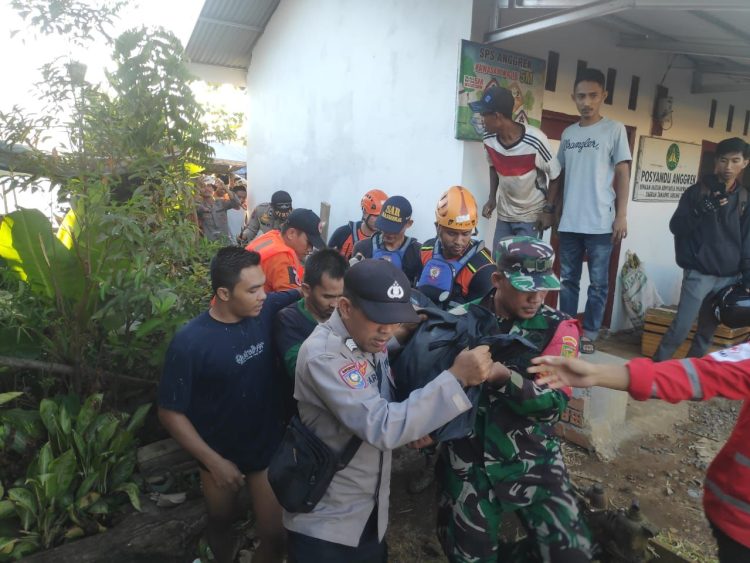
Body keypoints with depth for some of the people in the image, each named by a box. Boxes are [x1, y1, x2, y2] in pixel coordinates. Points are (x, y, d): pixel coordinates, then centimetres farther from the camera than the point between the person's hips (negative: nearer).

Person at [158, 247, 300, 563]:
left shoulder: (267, 312, -16)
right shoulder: (190, 342, -25)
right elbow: (170, 412, -16)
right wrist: (214, 461, -15)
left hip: (269, 449, 2)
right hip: (221, 457, -2)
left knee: (276, 537, 10)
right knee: (221, 524, 26)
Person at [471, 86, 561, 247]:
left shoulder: (535, 141, -25)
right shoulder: (489, 139, -11)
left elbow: (555, 176, -12)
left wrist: (549, 210, -12)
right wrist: (492, 197, 0)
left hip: (532, 216, -5)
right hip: (504, 215, 5)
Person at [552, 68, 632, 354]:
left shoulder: (614, 129, 2)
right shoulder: (568, 133, 13)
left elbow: (622, 173, -1)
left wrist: (621, 215, -7)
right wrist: (549, 208, 12)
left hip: (600, 222, -4)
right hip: (569, 221, 4)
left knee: (598, 282, 3)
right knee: (567, 279, 8)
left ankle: (589, 333, 14)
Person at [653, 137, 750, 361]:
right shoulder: (697, 191, 0)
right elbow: (675, 227, -5)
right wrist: (701, 211, -22)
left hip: (730, 277, 4)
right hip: (699, 273, -3)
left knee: (707, 331, 8)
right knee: (681, 328, -10)